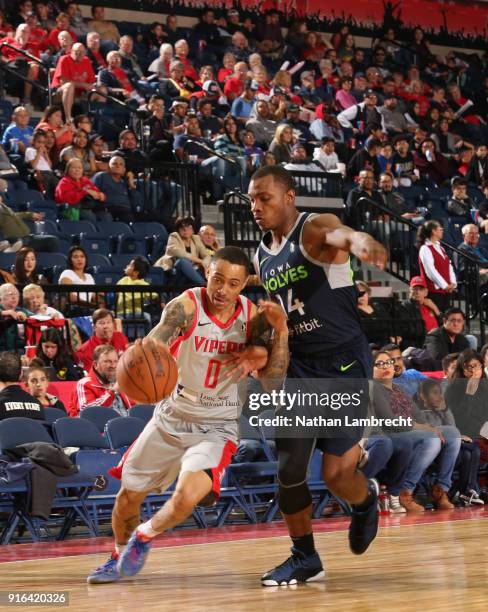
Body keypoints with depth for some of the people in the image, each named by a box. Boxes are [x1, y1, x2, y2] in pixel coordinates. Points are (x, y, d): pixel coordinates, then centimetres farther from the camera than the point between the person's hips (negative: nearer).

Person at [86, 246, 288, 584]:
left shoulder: (251, 315, -10)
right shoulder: (186, 306, -19)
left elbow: (272, 373, -9)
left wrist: (281, 330, -23)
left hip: (216, 428, 0)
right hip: (171, 418, 1)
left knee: (186, 497, -24)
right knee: (128, 495, 11)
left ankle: (144, 537, 9)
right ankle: (120, 557, 42)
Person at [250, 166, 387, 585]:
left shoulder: (314, 229, -14)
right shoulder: (262, 257, 9)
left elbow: (338, 234, -40)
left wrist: (357, 240, -64)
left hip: (343, 364, -6)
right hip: (298, 365, 6)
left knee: (337, 473, -8)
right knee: (289, 469, 2)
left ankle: (366, 501, 28)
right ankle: (305, 558, 21)